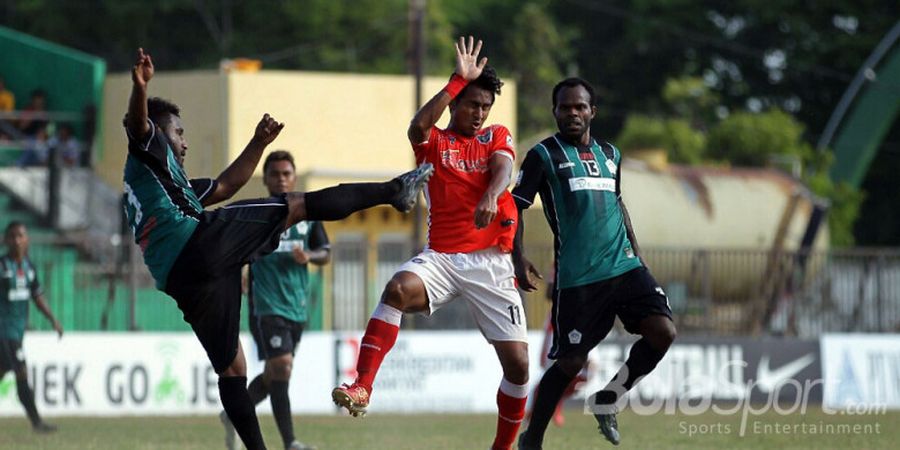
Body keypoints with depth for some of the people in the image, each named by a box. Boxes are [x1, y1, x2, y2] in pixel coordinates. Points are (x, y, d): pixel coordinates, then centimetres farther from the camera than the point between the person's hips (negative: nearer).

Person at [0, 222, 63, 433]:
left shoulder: (29, 267, 10)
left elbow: (37, 296, 17)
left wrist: (53, 319, 10)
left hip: (19, 328, 8)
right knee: (22, 373, -12)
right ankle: (36, 421, -9)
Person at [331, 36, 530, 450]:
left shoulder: (497, 137, 11)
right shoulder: (433, 141, 7)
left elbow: (502, 168, -11)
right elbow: (418, 125, -18)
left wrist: (490, 198, -34)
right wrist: (459, 80, -15)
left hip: (490, 261, 1)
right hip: (441, 257, -1)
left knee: (517, 363, -4)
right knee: (398, 289, -34)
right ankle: (361, 389, -37)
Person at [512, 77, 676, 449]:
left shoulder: (609, 154, 16)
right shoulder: (544, 155, -1)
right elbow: (514, 207, -2)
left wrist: (636, 252, 23)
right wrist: (519, 261, -14)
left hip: (624, 266, 5)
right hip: (577, 277, -5)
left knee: (663, 332, -12)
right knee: (570, 362, -3)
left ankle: (607, 400, 8)